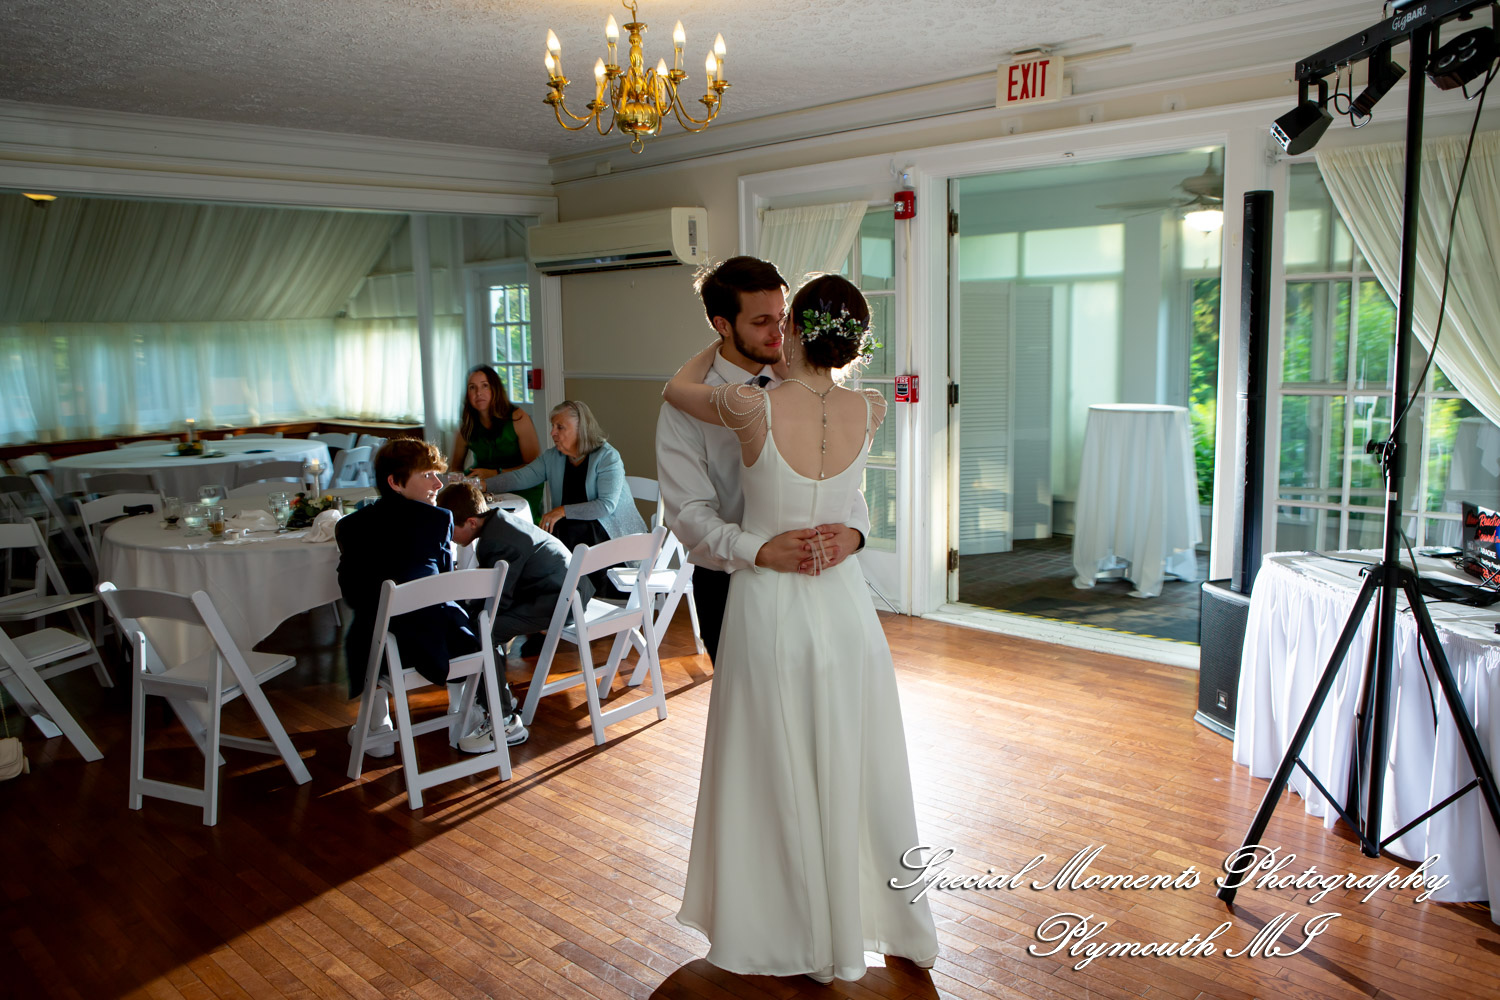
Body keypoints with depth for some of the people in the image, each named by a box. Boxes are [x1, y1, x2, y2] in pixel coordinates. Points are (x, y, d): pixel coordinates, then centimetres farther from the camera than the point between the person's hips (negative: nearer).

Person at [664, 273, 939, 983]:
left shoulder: (753, 407, -18)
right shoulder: (869, 412, -7)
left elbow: (677, 387, 4)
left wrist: (722, 344, 20)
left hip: (769, 608, -3)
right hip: (843, 603, 4)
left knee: (779, 776, 14)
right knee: (856, 768, 19)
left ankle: (803, 939, 32)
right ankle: (901, 929, 37)